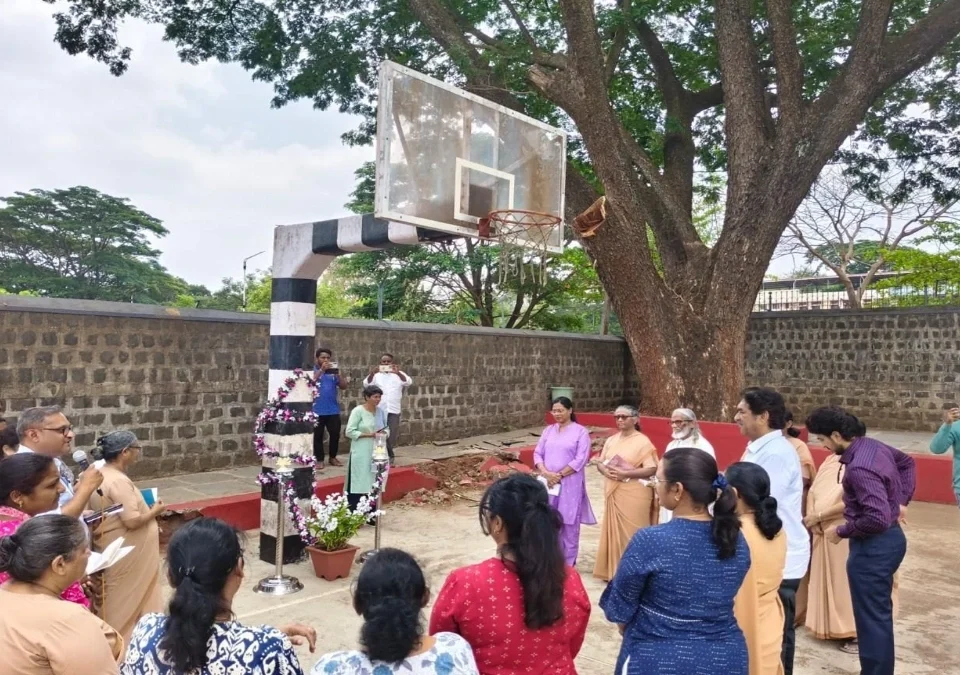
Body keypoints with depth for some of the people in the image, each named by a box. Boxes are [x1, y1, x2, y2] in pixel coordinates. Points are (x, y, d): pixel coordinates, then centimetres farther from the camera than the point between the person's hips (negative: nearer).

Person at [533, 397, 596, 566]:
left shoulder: (581, 432, -4)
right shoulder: (548, 430, 10)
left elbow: (580, 460, -11)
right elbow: (537, 453, 7)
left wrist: (559, 475, -15)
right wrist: (546, 472, -11)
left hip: (570, 484, -4)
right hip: (548, 483, 4)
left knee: (569, 523, 3)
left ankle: (568, 563, 14)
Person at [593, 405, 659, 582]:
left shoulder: (642, 441, -8)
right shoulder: (611, 440, 11)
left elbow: (651, 469, -15)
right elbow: (600, 463, 13)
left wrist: (625, 473, -21)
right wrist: (605, 471, -10)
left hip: (634, 494, -6)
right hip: (613, 493, 6)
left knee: (631, 533, -2)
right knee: (613, 531, 10)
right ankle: (613, 571, 21)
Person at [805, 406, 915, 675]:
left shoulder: (859, 468, -28)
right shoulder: (873, 445, 1)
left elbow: (878, 518, -30)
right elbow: (907, 463, 20)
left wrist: (841, 531, -15)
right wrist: (902, 499, 16)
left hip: (873, 546, -10)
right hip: (887, 539, 10)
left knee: (871, 617, 3)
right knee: (879, 614, 22)